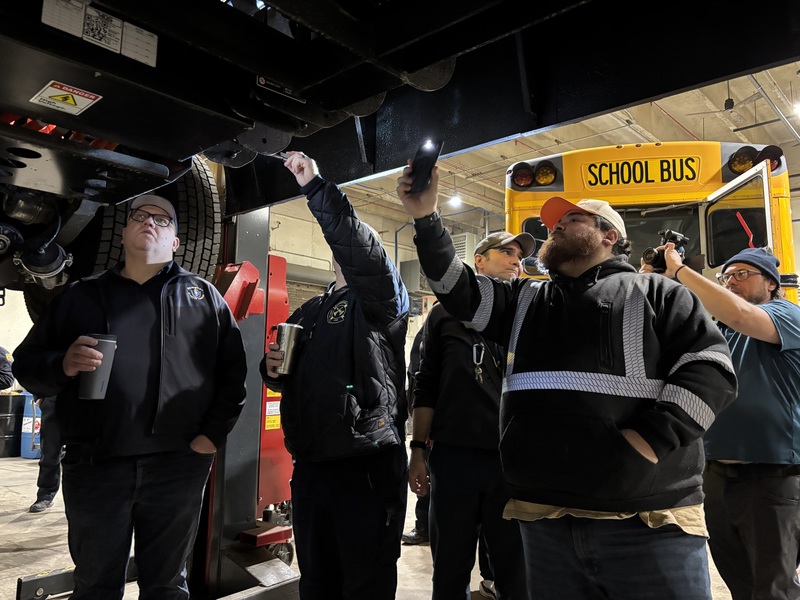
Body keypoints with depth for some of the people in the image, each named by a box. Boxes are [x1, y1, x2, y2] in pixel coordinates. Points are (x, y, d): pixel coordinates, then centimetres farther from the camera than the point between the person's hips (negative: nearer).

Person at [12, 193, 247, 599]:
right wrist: (63, 365, -13)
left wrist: (216, 432, -5)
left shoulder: (204, 295, 8)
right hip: (95, 467, 1)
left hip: (179, 465, 0)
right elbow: (27, 364, 9)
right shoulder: (81, 296, 11)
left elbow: (232, 368, 3)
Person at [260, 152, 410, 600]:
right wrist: (272, 369, 4)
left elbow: (359, 247, -23)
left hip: (367, 465, -6)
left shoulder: (381, 299, -2)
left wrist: (316, 187, -23)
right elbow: (286, 381, 26)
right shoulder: (308, 313, 18)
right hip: (310, 463, 7)